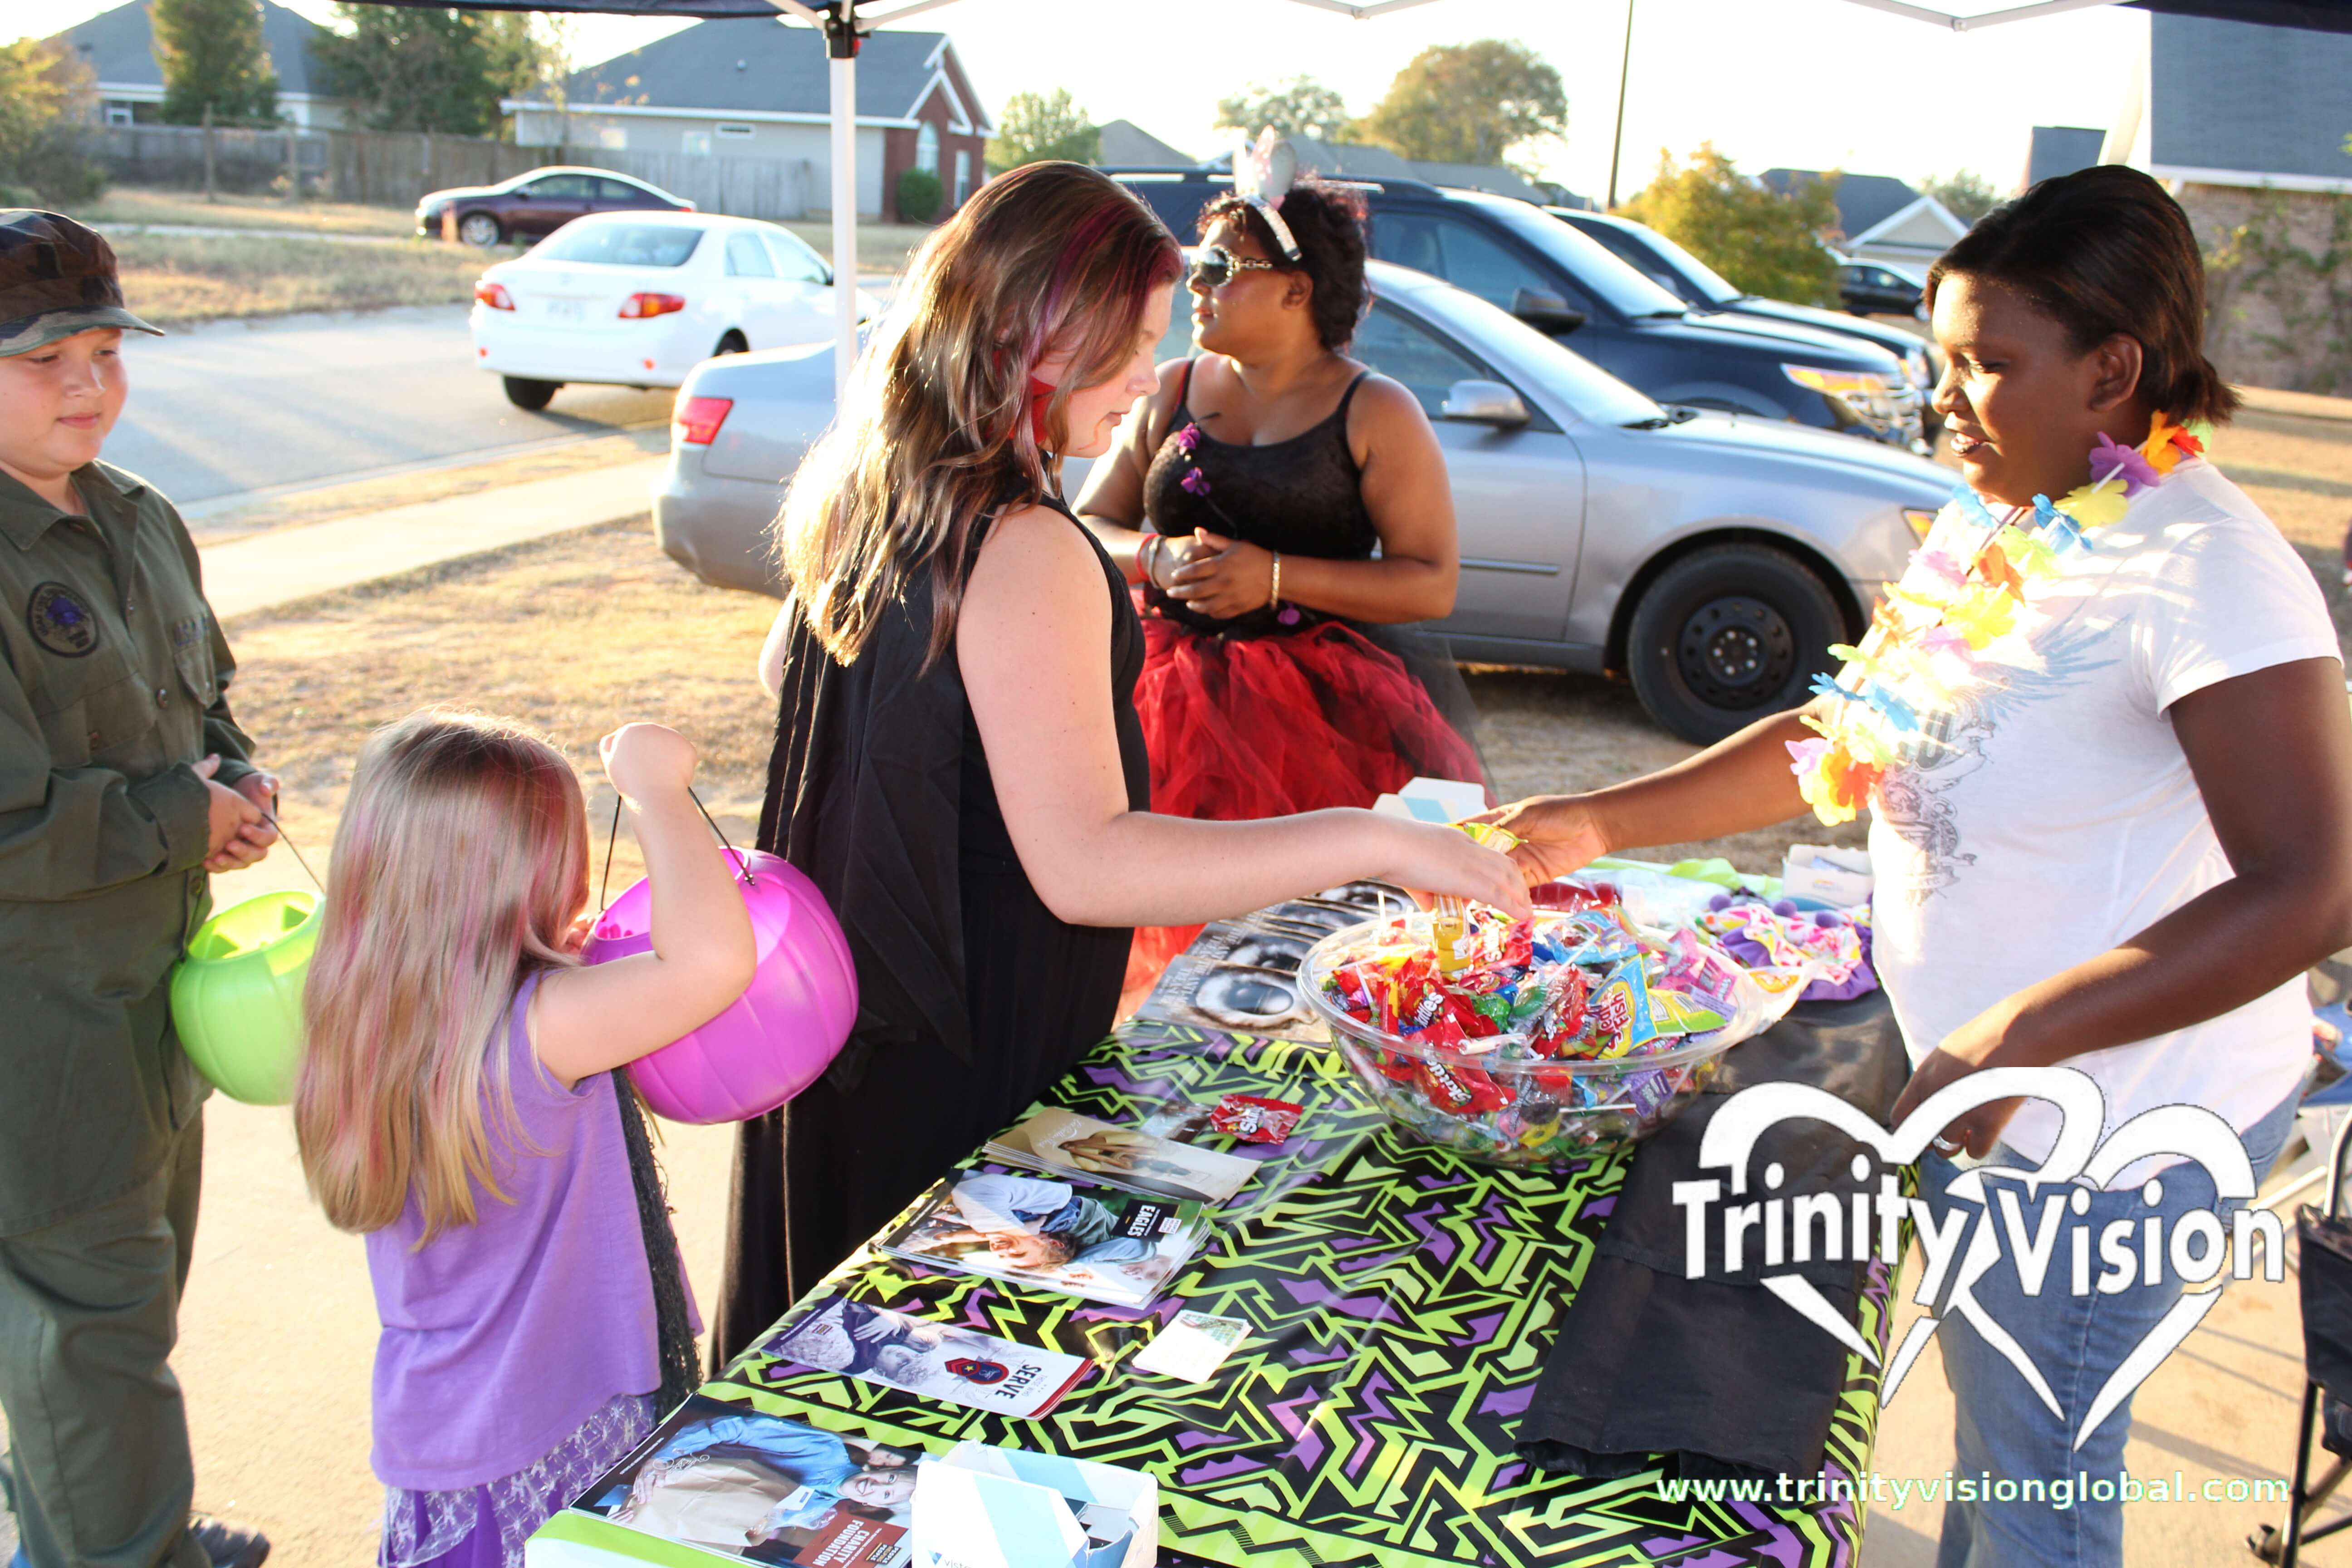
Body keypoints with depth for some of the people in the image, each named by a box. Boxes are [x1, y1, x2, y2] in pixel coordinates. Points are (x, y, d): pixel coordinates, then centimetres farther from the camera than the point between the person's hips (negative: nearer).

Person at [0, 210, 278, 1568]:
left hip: (155, 977, 9)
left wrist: (242, 783, -2)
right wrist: (185, 821, -16)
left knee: (143, 1270, 22)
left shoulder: (139, 522, 7)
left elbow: (207, 694, 18)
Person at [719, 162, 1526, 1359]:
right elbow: (1084, 867, -36)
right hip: (969, 1062, -9)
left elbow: (782, 672, 19)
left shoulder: (864, 496, 1)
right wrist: (1372, 841, -37)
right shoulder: (1028, 555, -28)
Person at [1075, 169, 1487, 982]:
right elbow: (1085, 529, 15)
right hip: (1177, 694, 3)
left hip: (1327, 712, -3)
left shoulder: (1376, 413, 0)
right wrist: (1157, 559, -7)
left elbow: (1433, 584, -6)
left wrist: (1276, 578, -15)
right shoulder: (1171, 393, 13)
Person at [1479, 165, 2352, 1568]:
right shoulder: (1991, 523, 4)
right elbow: (1849, 738, 9)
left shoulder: (2206, 574, -24)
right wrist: (1602, 823, 2)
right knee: (1996, 1423, 25)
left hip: (2114, 1125, -8)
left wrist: (2010, 1040, -36)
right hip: (1991, 1085, 8)